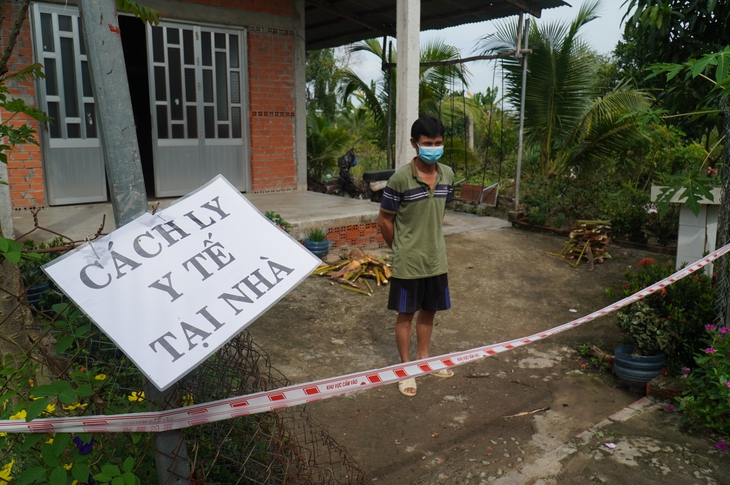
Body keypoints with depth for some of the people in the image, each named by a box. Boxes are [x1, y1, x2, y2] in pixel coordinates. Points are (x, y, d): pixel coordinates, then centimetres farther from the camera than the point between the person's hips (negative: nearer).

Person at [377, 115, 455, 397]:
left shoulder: (447, 175, -1)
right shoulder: (401, 178, -18)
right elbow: (384, 219, -9)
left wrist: (429, 240, 14)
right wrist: (400, 248, 2)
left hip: (436, 258, 5)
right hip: (408, 261, -5)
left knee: (429, 310, 18)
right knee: (406, 314, 8)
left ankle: (423, 358, 38)